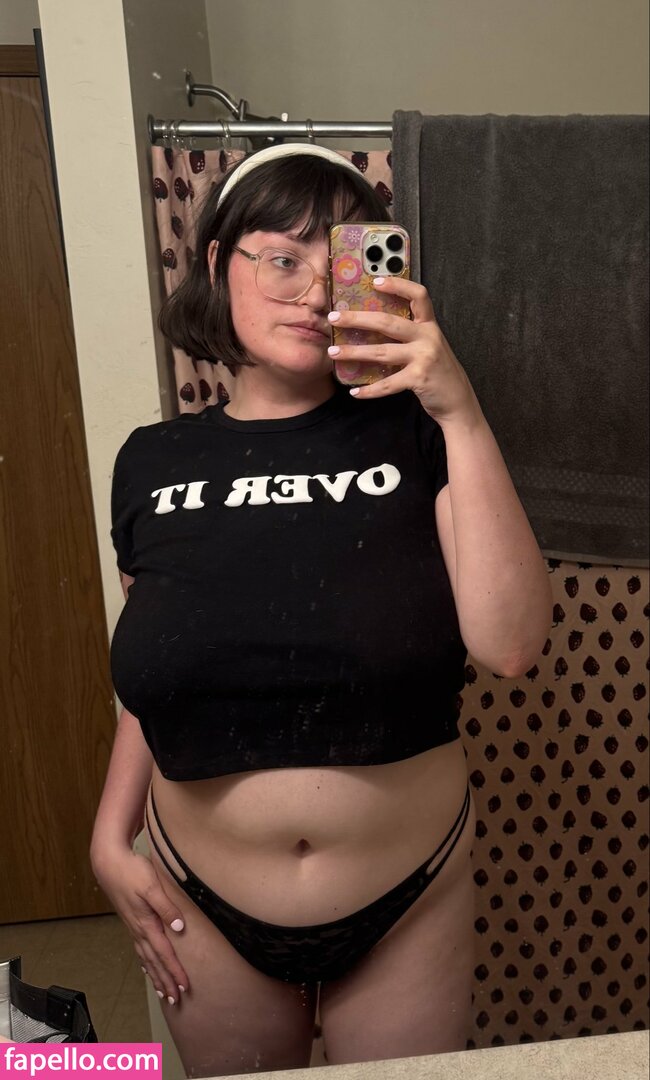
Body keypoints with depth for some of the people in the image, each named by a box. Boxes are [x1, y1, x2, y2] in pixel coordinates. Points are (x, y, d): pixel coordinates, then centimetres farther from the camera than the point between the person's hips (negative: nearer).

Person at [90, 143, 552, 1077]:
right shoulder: (153, 463, -4)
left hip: (412, 900, -1)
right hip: (204, 905, 2)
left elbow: (511, 646, -22)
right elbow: (154, 678, 6)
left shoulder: (412, 437, -10)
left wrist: (462, 416, -26)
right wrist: (110, 838, 0)